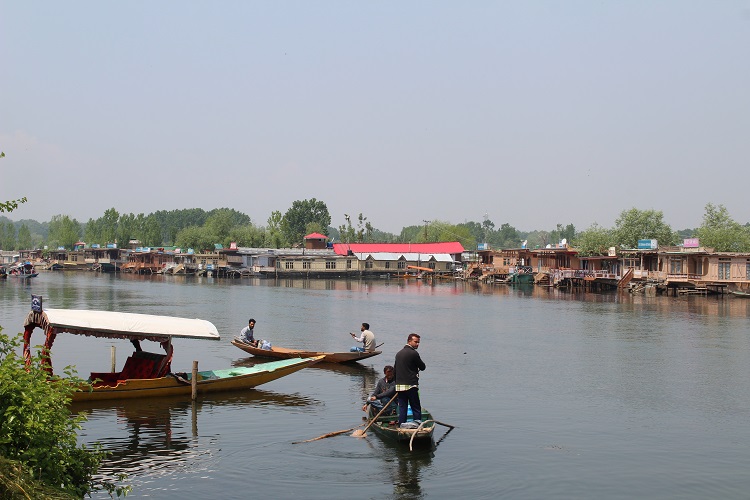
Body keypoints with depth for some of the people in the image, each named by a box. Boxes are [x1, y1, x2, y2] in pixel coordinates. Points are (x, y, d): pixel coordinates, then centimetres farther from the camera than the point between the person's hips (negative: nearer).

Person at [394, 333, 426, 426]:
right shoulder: (413, 353, -11)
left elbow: (394, 370, 16)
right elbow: (423, 367, -3)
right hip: (410, 385, -7)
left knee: (402, 408, 10)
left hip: (399, 386, 7)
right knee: (416, 408, 1)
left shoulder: (398, 353, 13)